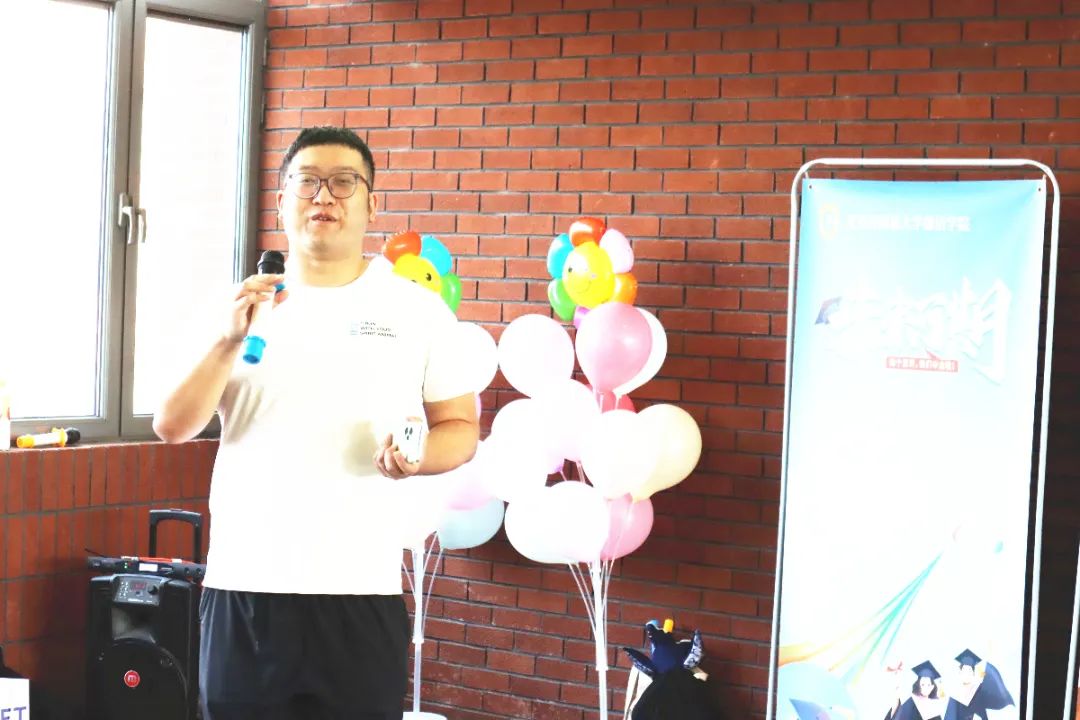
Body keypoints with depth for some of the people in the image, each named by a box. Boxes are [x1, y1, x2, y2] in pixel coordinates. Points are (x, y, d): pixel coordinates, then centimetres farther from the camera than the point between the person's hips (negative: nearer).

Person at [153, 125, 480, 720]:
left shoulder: (418, 309, 5)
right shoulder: (240, 306, 7)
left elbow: (460, 429, 7)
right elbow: (172, 427, 1)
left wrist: (418, 458, -14)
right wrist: (230, 340, -14)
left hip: (361, 588, -1)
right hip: (243, 583, 1)